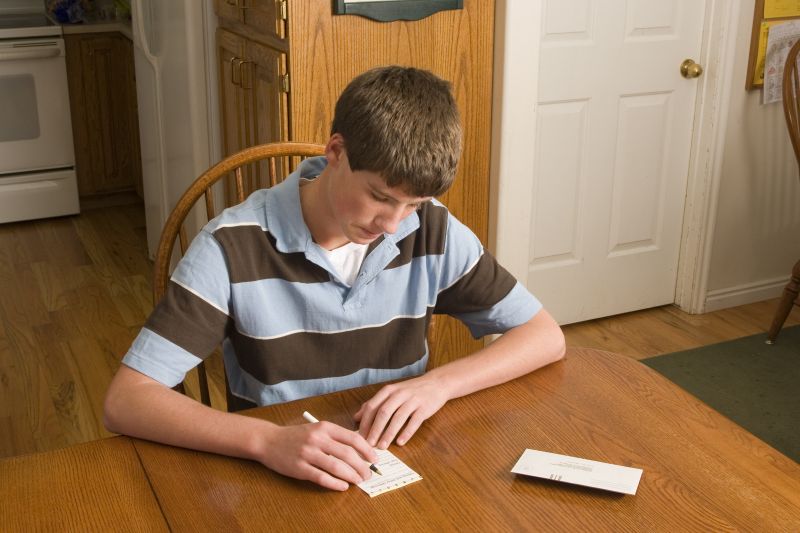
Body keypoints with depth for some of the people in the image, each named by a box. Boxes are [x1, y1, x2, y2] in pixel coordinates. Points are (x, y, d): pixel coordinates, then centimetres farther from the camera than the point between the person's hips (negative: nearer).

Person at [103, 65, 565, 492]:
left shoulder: (433, 230, -6)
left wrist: (439, 384, -17)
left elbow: (546, 336, -1)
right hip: (279, 479, -1)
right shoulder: (234, 246, -15)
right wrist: (268, 441, -33)